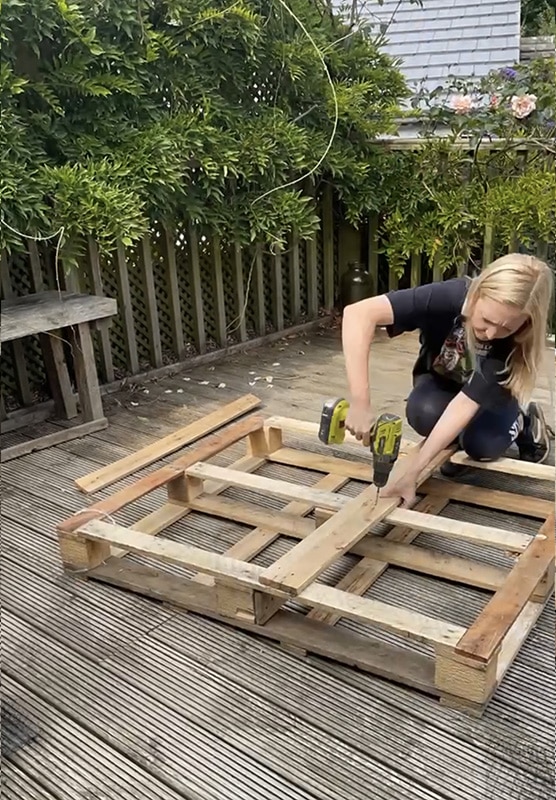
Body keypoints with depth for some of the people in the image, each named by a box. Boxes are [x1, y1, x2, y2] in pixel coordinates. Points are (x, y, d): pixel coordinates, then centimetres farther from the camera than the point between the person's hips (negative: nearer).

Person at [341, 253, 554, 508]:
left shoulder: (516, 343, -34)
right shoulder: (450, 297, -38)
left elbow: (466, 402, -37)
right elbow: (359, 314, -48)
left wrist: (411, 473, -44)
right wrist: (360, 404, -56)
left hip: (491, 396, 0)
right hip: (440, 382, 0)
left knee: (482, 445, -29)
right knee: (424, 414, -34)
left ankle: (524, 421, 6)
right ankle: (455, 441, 2)